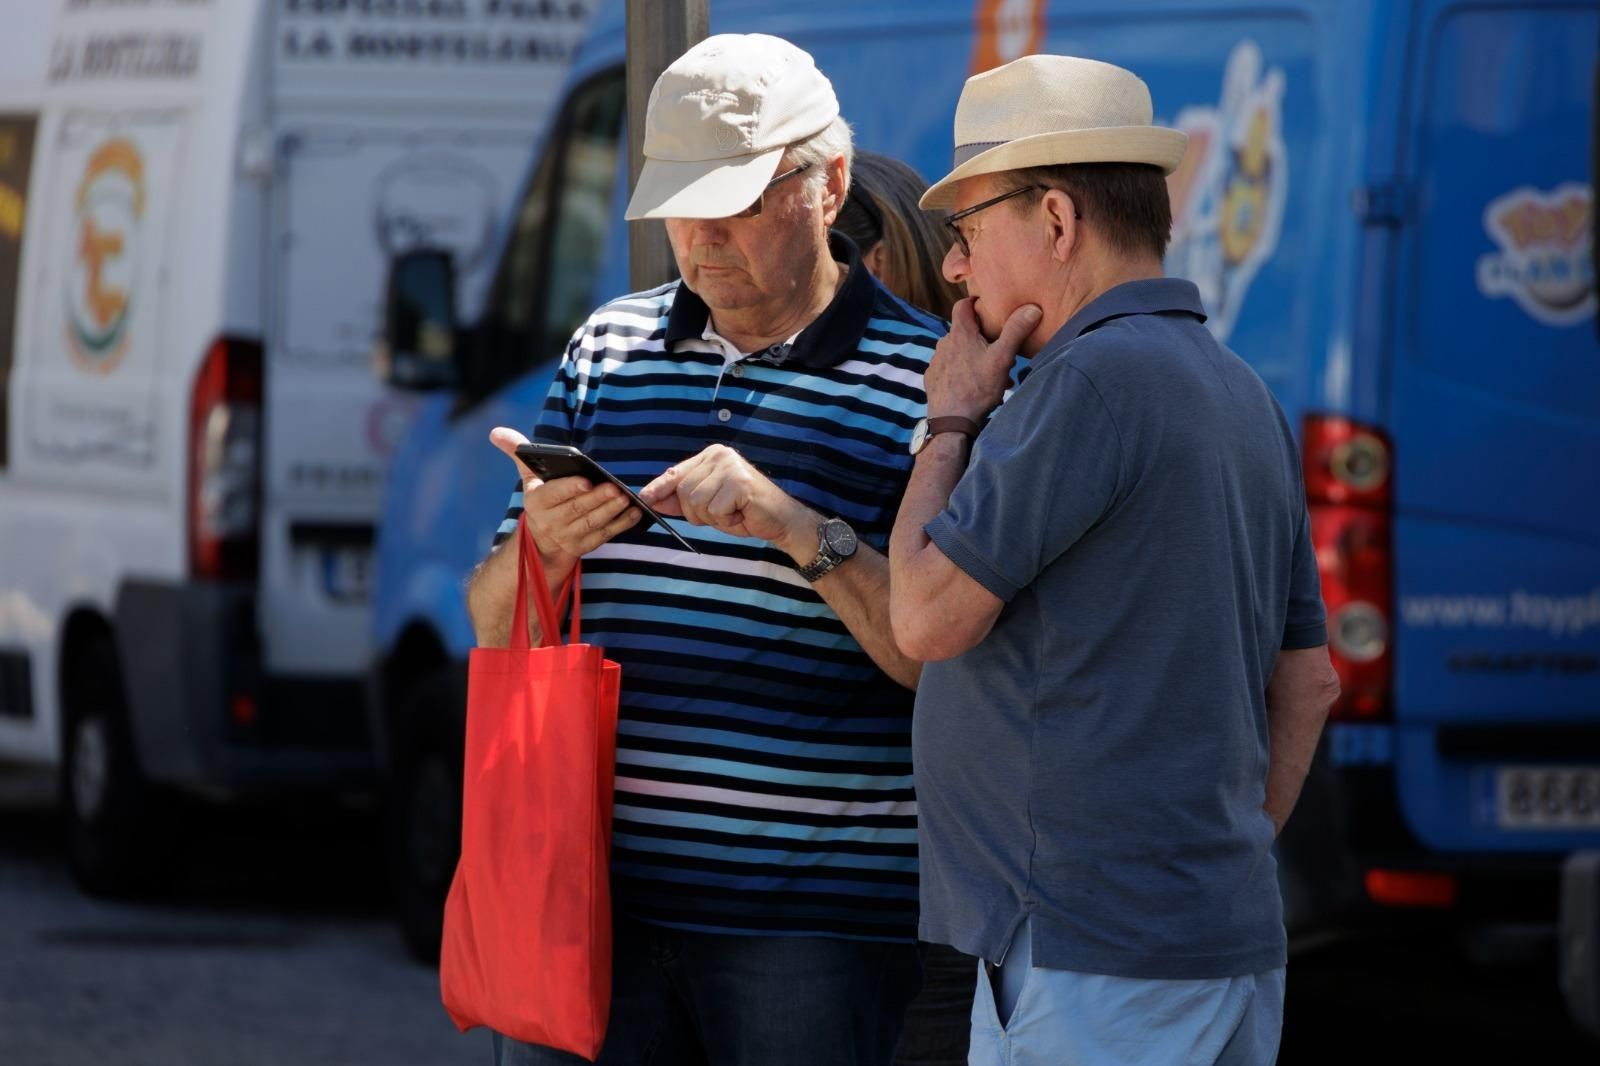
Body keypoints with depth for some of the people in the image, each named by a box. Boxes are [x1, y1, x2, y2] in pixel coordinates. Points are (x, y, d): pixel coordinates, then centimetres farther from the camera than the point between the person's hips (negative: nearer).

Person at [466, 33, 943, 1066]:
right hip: (591, 896, 4)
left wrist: (799, 530, -20)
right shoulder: (609, 349, 14)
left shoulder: (926, 381, 0)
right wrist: (543, 547, -7)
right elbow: (495, 626, 15)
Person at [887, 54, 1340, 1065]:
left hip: (1091, 958, -9)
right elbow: (1307, 680, 19)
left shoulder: (1097, 377, -14)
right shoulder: (1240, 395, 15)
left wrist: (951, 421, 2)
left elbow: (930, 619, -11)